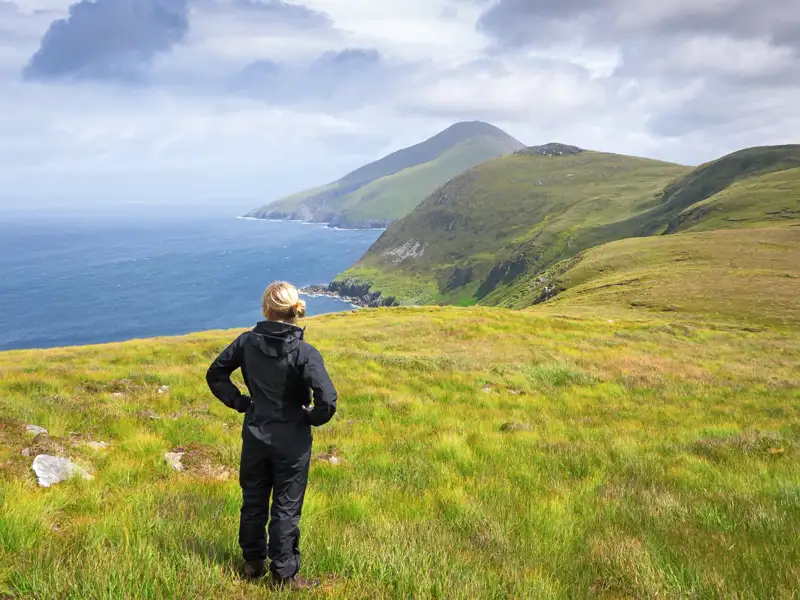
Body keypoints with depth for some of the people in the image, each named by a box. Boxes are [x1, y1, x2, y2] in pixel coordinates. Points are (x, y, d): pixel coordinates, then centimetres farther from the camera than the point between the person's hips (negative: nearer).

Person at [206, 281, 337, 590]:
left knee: (253, 501, 20)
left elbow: (215, 374, 3)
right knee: (286, 508, 9)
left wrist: (239, 402, 7)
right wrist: (312, 418, -8)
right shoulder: (305, 353, -20)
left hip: (255, 437, 4)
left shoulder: (247, 342, -8)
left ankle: (253, 562, 36)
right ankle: (284, 575, 19)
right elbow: (328, 402, -27)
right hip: (291, 442, -3)